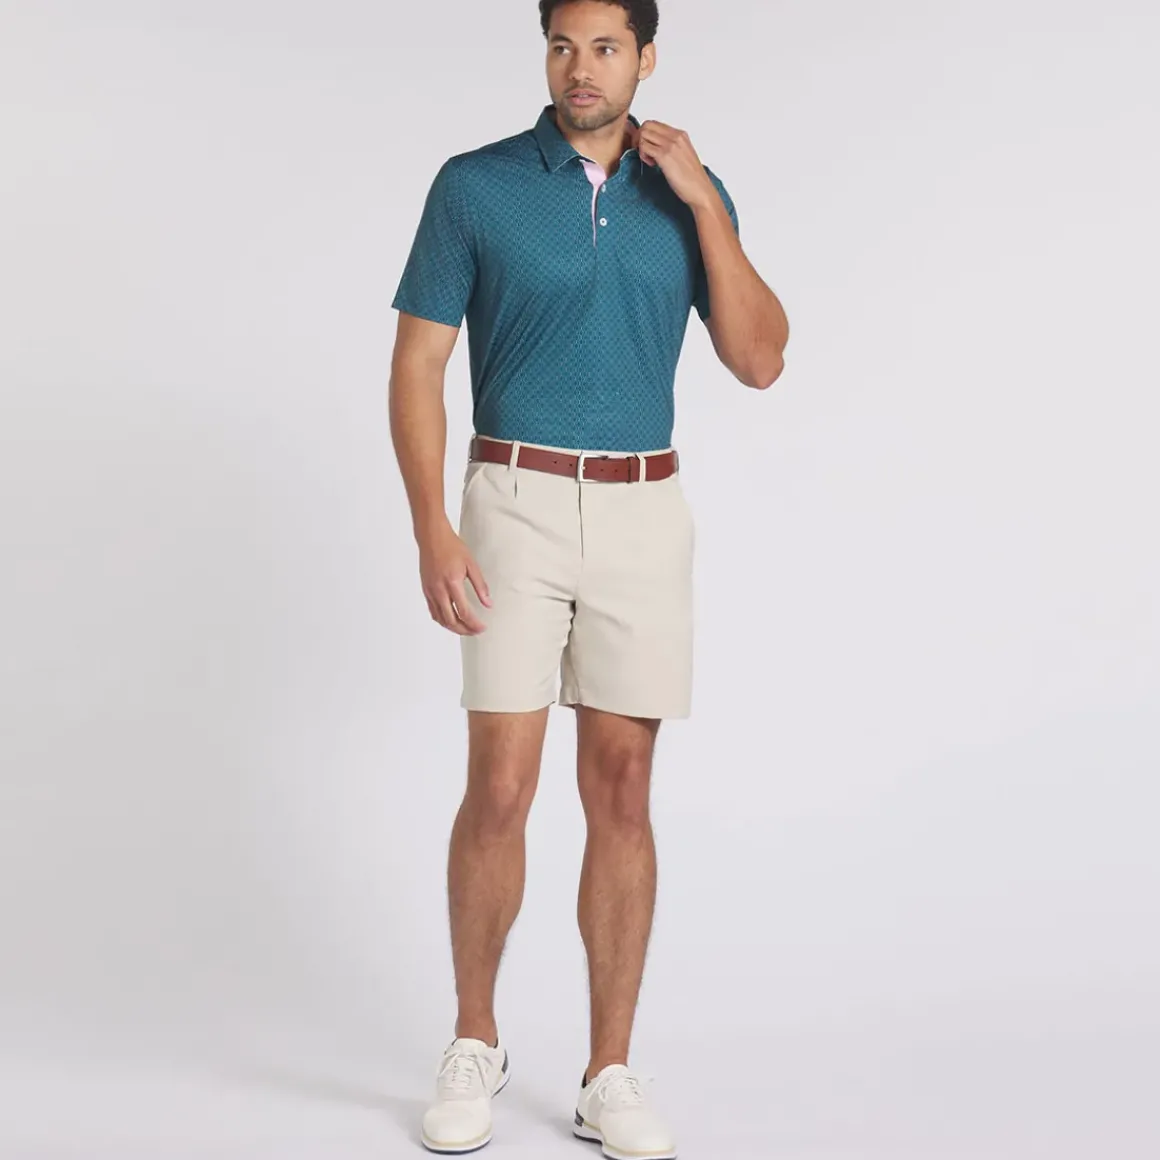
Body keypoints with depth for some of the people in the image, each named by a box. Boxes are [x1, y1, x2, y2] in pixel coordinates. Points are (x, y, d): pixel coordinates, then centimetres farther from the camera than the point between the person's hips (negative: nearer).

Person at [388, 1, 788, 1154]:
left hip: (644, 513, 2)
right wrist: (431, 530, -13)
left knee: (621, 791, 3)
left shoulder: (688, 191, 7)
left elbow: (760, 359, -1)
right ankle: (474, 1044, 16)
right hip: (514, 506, -2)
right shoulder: (473, 185, -1)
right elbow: (417, 364, -3)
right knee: (500, 787, -5)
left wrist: (704, 201, -9)